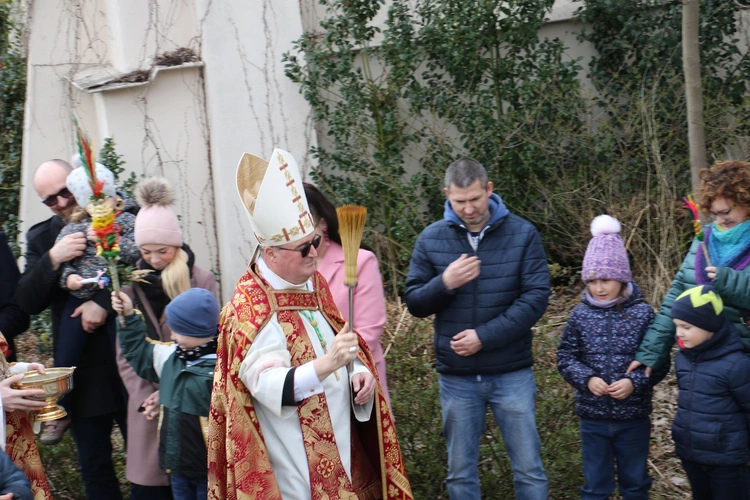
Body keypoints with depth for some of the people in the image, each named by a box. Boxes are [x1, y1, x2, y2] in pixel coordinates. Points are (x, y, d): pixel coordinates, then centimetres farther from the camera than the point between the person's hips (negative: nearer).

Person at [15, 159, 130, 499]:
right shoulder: (41, 238, 7)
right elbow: (27, 303, -1)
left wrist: (105, 300, -23)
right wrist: (52, 260, -17)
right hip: (83, 377, 3)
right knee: (95, 469, 13)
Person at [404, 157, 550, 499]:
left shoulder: (522, 234, -5)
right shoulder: (431, 239, -1)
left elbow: (536, 297, -9)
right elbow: (415, 303, 3)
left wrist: (484, 336, -16)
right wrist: (444, 284, -19)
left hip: (512, 375, -1)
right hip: (456, 378, 2)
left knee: (529, 469, 7)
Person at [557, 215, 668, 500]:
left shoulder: (642, 313, -8)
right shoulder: (580, 315, -4)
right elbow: (566, 357, -1)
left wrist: (635, 382, -21)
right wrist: (586, 379, -18)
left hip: (634, 417, -1)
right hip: (592, 416, 1)